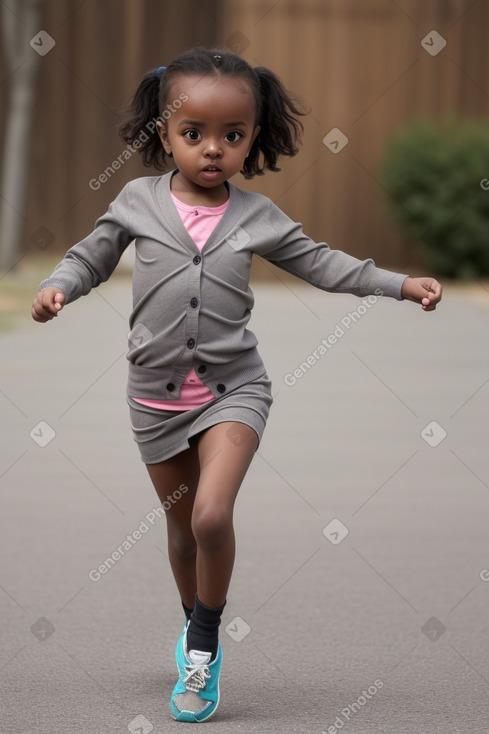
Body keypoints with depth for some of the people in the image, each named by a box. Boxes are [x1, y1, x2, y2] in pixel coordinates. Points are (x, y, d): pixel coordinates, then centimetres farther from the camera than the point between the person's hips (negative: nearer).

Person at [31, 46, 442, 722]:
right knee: (183, 524, 16)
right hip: (157, 393, 2)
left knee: (212, 515, -19)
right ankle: (195, 624, 40)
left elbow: (320, 263, 6)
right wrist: (58, 287, -12)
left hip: (233, 387, -2)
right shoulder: (138, 202, -4)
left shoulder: (256, 216, -3)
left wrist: (402, 284, 0)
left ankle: (203, 643, -1)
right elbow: (91, 257, 8)